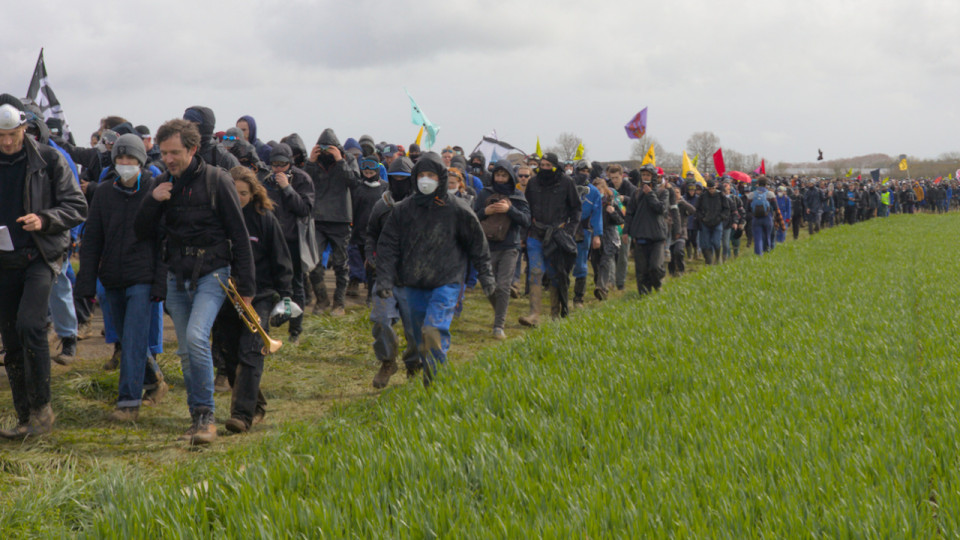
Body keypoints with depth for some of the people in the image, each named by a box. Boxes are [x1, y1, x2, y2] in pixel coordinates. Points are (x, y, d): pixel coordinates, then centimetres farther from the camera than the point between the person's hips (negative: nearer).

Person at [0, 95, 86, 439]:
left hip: (41, 256, -4)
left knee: (29, 323, -23)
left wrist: (44, 219, -18)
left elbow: (77, 207, -1)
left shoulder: (49, 160, -2)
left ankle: (42, 407, -10)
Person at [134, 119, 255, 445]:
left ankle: (205, 416, -16)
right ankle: (198, 419, 17)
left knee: (196, 337, -23)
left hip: (211, 274, -5)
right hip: (177, 277, 6)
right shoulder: (164, 183, 8)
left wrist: (245, 285, -6)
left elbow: (239, 234, -4)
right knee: (185, 351, 7)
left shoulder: (216, 180, -6)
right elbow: (142, 233, 10)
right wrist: (153, 201, -9)